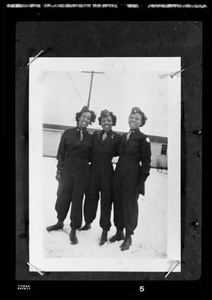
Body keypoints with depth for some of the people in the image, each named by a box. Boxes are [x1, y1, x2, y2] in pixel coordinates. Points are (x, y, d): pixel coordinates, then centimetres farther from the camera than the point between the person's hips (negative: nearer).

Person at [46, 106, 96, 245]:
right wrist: (59, 170, -1)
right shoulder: (68, 133, 1)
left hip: (83, 171, 0)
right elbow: (61, 153, 1)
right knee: (63, 197, 5)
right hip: (67, 169, 0)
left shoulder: (90, 137, 3)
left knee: (77, 200, 5)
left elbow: (90, 156, 10)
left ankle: (73, 231, 16)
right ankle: (60, 222, 31)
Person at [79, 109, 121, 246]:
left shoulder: (117, 137, -3)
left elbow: (116, 153, -1)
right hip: (93, 170, 3)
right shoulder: (95, 135, 6)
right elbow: (90, 152, 5)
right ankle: (88, 223, 33)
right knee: (90, 197, 12)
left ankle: (105, 232, 12)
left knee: (106, 200, 3)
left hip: (107, 172, -3)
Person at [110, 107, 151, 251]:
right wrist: (117, 172, 8)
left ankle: (128, 237, 18)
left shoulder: (143, 139, -8)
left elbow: (146, 162, -9)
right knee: (118, 203, 12)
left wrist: (141, 182, -13)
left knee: (129, 204, 2)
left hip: (132, 175, -6)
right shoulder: (123, 136, 11)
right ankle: (119, 232, 28)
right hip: (119, 173, 6)